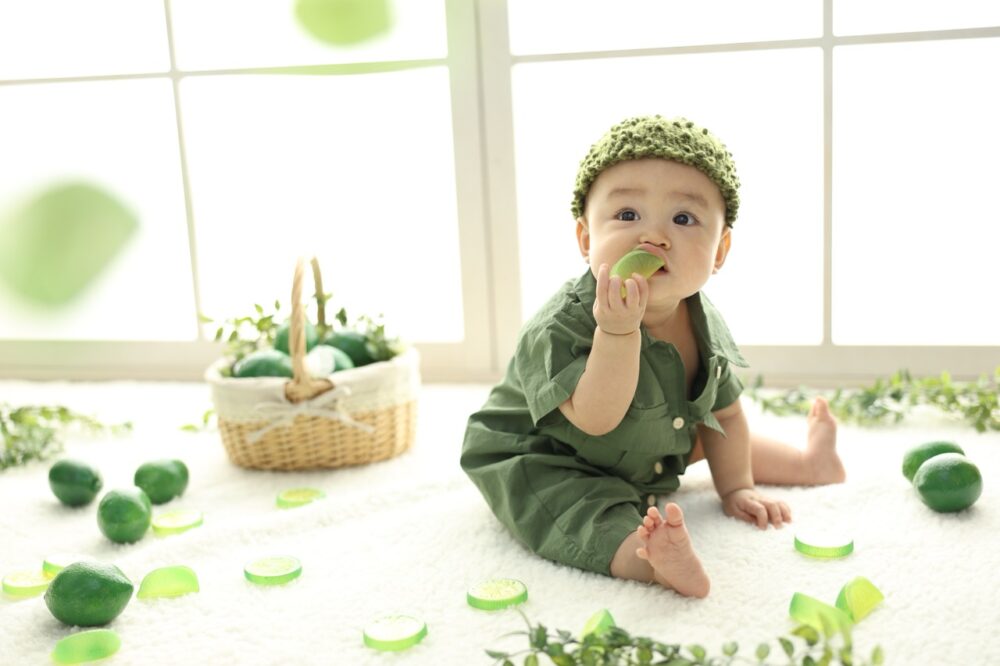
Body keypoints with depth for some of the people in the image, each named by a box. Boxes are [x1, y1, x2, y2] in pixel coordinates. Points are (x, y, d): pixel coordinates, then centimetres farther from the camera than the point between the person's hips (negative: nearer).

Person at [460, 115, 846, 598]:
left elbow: (724, 412, 4)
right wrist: (617, 331, -50)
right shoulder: (561, 327, -33)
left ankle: (806, 462, 44)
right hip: (541, 464, -7)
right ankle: (645, 557, -57)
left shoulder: (705, 326, -11)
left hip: (642, 456, 8)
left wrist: (736, 487, 4)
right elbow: (595, 419, -41)